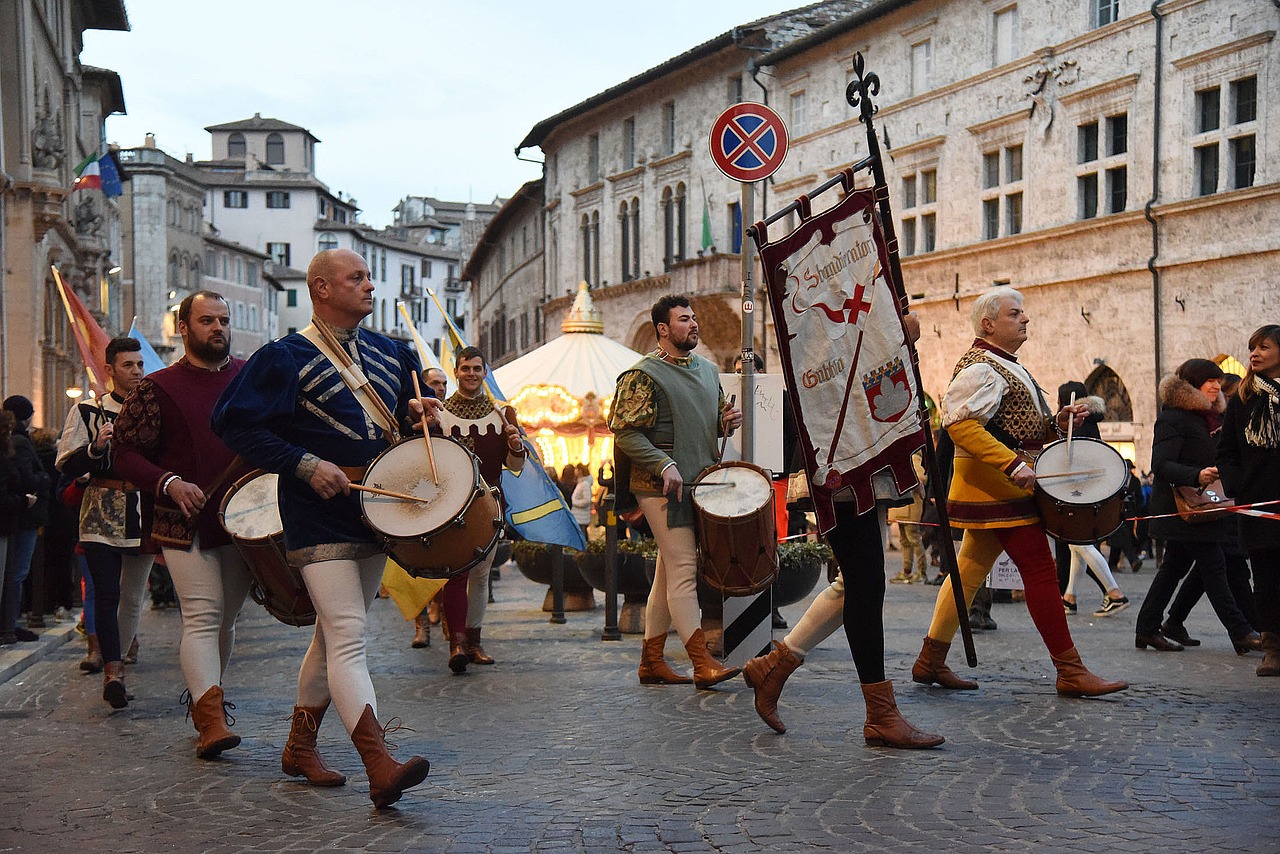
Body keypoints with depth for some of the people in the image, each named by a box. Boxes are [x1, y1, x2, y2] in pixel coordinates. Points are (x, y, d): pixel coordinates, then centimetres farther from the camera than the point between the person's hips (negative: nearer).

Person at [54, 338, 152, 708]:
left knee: (133, 597, 8)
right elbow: (66, 466, -2)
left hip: (144, 515, 4)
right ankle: (113, 669, -19)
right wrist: (95, 448, -18)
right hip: (102, 515, -3)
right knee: (107, 594, -14)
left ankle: (113, 662, 20)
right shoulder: (87, 412, 4)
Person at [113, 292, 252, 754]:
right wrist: (169, 483, -16)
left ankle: (203, 695, 29)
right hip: (186, 524, -4)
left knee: (226, 618, 13)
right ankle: (210, 717, -19)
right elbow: (125, 453, -1)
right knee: (203, 616, -13)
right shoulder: (158, 389, 0)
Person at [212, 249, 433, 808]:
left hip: (375, 510, 8)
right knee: (348, 637, -16)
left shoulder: (388, 352, 13)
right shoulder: (285, 358, -7)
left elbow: (413, 393, 29)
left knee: (336, 632, 15)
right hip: (319, 519, -7)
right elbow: (235, 422, -11)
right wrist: (306, 465, -19)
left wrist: (418, 409, 3)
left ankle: (299, 746, 29)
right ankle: (380, 768, -24)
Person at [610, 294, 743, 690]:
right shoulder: (643, 375, -8)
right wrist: (664, 466, -23)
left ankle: (652, 661, 16)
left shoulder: (708, 370, 16)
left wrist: (727, 421, 3)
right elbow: (626, 432, -13)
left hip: (697, 481, 8)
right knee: (684, 569, -11)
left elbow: (712, 424, 27)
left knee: (669, 572, 10)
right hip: (661, 485, -8)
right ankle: (703, 664, -12)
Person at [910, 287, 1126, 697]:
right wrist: (1013, 464, -30)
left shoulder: (1008, 368, 21)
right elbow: (959, 422, -25)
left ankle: (931, 661, 14)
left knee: (970, 570, 10)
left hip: (1000, 484, 11)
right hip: (997, 484, -11)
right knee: (1040, 571, -9)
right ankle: (1070, 671, -6)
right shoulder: (981, 368, -12)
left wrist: (1057, 423, 7)